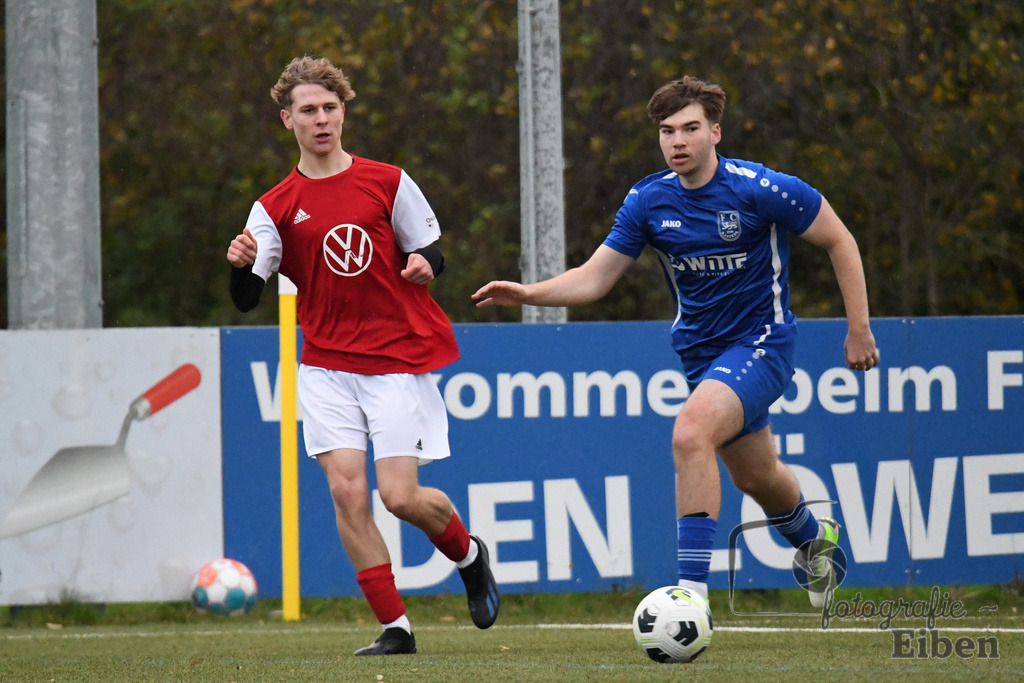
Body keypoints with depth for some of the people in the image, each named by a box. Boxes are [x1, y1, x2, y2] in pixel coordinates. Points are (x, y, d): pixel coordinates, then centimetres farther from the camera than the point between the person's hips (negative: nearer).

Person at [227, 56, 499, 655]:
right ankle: (395, 627, -2)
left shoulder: (388, 183, 2)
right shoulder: (276, 208, 3)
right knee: (346, 489, -11)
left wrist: (426, 263, -17)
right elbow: (247, 299, -5)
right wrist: (243, 264, -28)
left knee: (400, 496, -10)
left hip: (400, 361, -2)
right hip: (326, 367, 2)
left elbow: (432, 254, 7)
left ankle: (470, 556, 24)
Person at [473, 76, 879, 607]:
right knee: (754, 475, 21)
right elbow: (594, 279, -2)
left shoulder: (759, 189, -17)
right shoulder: (648, 200, -4)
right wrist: (527, 293, -19)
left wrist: (858, 329, -6)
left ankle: (693, 592, -30)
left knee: (690, 432, -30)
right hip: (700, 353, 6)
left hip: (760, 343, -6)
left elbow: (839, 241, -7)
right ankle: (812, 538, 56)